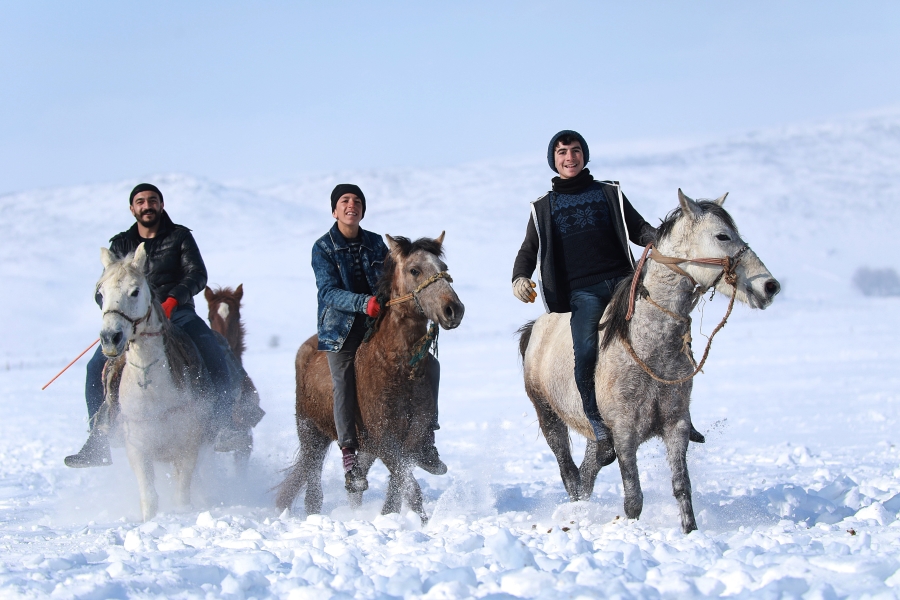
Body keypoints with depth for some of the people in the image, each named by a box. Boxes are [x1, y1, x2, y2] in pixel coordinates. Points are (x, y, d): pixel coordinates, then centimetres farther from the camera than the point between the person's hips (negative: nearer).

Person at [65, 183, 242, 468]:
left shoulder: (180, 237, 7)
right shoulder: (120, 245, 14)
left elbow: (197, 275, -6)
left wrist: (174, 299, -25)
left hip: (178, 313, -2)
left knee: (214, 356, -28)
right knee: (97, 367, -18)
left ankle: (225, 424, -26)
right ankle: (98, 442, -11)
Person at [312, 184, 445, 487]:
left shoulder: (375, 243, 9)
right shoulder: (323, 248, -3)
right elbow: (329, 292, -14)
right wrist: (363, 302, -31)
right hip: (342, 329, -3)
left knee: (429, 364, -9)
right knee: (344, 382, -20)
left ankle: (426, 440, -2)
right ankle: (349, 455, -17)